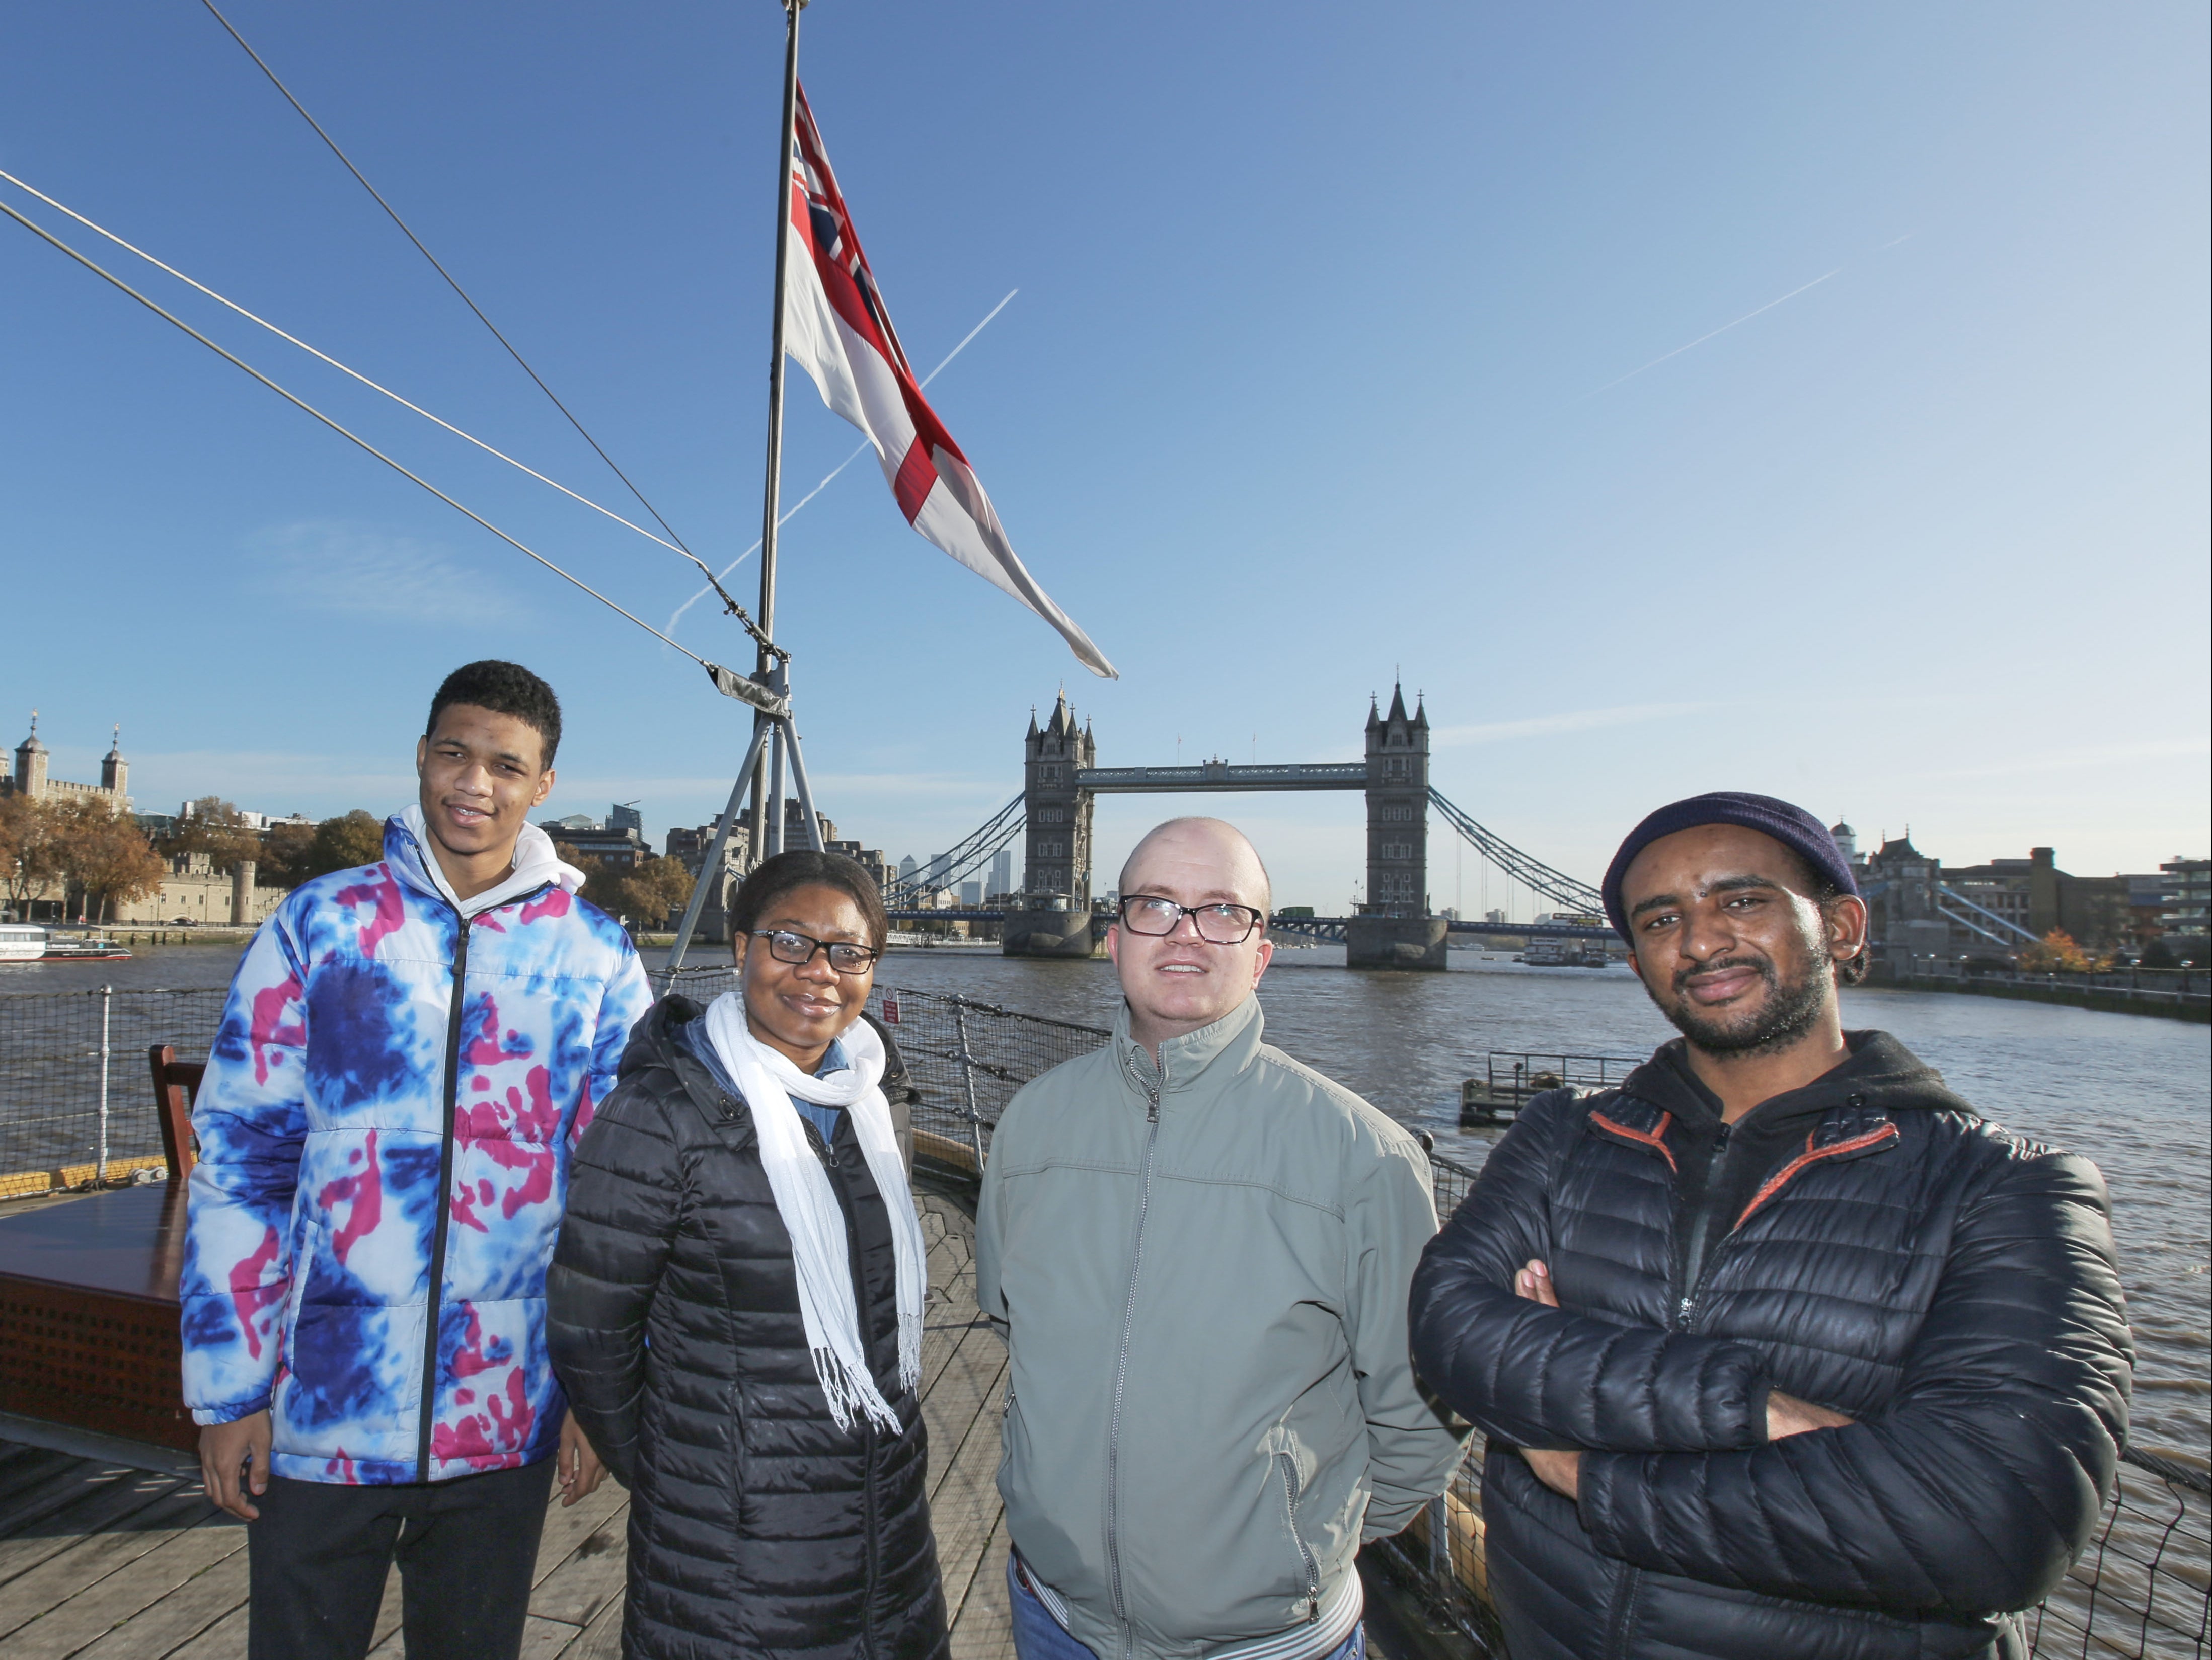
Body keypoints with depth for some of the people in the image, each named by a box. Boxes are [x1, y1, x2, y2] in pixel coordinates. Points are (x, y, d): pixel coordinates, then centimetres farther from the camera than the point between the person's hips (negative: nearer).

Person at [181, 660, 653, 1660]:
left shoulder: (596, 958, -3)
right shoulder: (320, 924, -4)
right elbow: (237, 1159, -2)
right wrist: (228, 1388, -4)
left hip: (508, 1421, 1)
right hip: (320, 1412, 0)